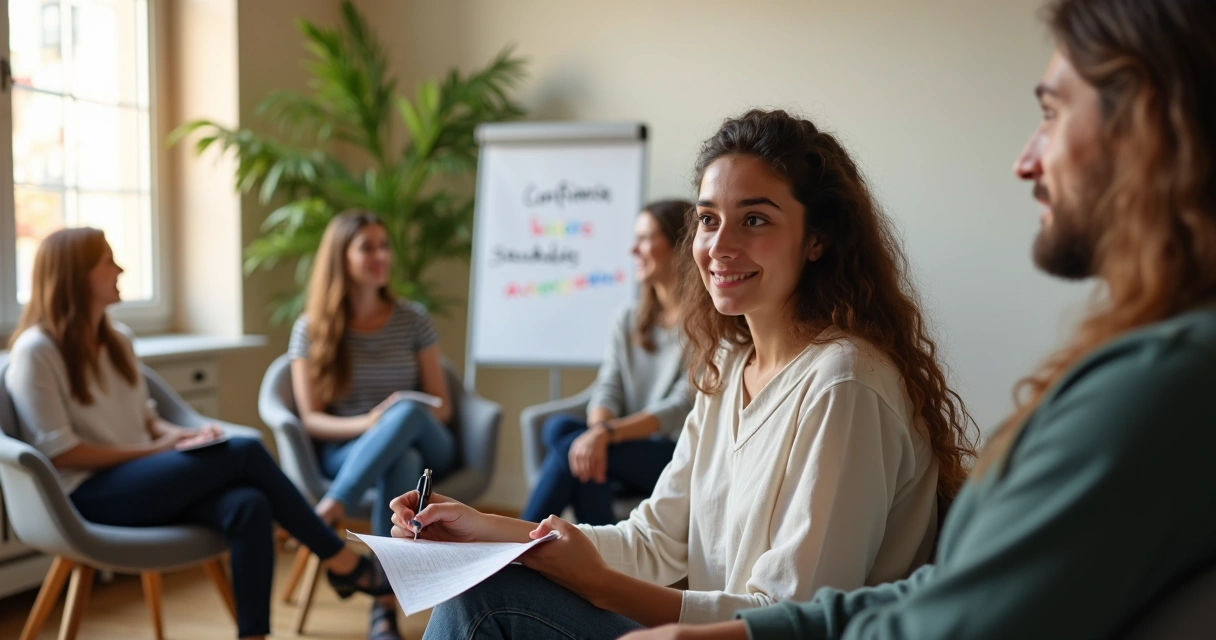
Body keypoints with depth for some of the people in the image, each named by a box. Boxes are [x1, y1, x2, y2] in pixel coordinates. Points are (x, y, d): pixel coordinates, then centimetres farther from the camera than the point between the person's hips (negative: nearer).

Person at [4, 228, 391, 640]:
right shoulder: (36, 351, -7)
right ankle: (342, 562, -11)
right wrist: (157, 450, -12)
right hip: (89, 495, -6)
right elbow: (59, 451, -12)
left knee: (248, 507, -27)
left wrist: (183, 434, -2)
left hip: (143, 480, 7)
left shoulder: (117, 342, 16)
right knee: (244, 452, -23)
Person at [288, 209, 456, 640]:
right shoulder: (311, 328, 0)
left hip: (425, 448, 2)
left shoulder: (414, 319, 5)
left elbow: (442, 406, 5)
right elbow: (311, 420, -4)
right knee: (402, 461, -39)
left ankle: (325, 516, -40)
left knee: (408, 413, -36)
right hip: (344, 450, -1)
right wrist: (367, 423, -24)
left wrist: (399, 420, -18)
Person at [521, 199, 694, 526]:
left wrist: (606, 433, -28)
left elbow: (683, 407, -15)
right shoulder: (629, 320, 16)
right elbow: (607, 389, 4)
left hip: (683, 459, -6)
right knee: (558, 426, -24)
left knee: (572, 447, -27)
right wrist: (598, 430, -20)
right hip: (631, 452, 6)